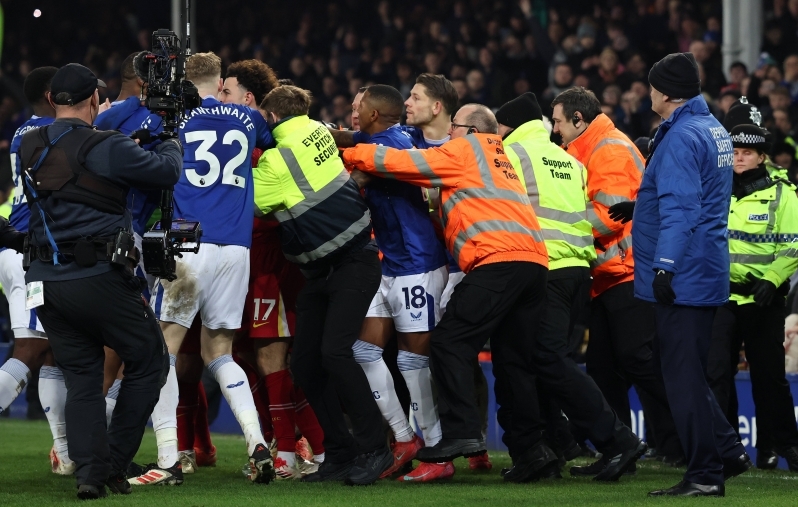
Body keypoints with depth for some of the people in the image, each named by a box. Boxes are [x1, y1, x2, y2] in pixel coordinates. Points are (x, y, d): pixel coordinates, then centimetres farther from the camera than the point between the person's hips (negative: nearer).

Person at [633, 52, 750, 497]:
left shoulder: (681, 138, -16)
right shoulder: (715, 131, 15)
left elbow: (679, 209, -24)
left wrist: (665, 265, -27)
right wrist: (639, 207, 24)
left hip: (682, 276, -10)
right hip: (708, 273, 10)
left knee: (684, 375, -6)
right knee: (690, 372, 17)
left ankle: (705, 474, -4)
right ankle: (728, 452, 17)